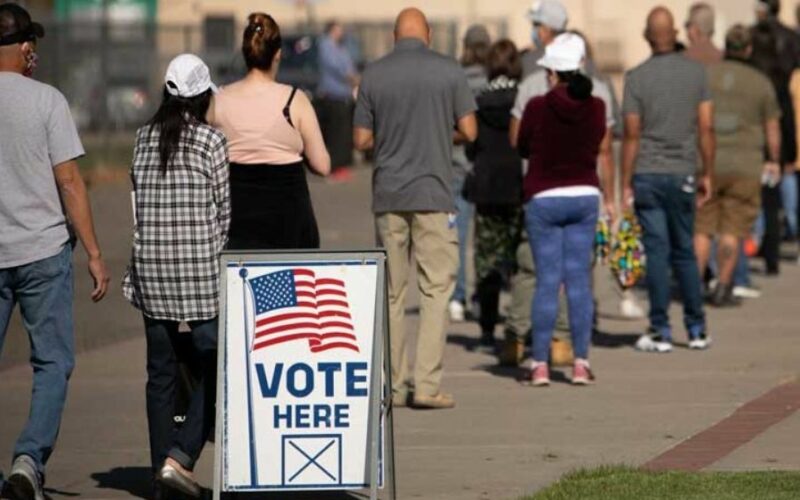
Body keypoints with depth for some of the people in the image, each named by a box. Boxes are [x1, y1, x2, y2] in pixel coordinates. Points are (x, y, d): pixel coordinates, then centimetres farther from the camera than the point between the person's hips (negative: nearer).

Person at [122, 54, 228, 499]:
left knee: (161, 371, 10)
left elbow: (139, 200, 9)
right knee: (215, 366, 2)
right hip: (201, 266, -5)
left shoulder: (145, 138, 7)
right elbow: (226, 209, -2)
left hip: (151, 265, 5)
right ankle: (181, 455, -11)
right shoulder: (211, 141, -6)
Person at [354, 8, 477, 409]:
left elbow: (361, 139, 4)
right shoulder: (449, 71, -2)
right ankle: (426, 385, -10)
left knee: (391, 293, 9)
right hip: (433, 194, -2)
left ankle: (394, 385, 10)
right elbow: (469, 132, -1)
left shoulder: (374, 75, 2)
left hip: (388, 195, 2)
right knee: (435, 290, -1)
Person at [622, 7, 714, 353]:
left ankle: (661, 332, -1)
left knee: (657, 253, -1)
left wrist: (626, 184, -2)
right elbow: (706, 128, 0)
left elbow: (632, 134, -6)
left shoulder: (637, 77, -6)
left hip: (647, 175, -2)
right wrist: (707, 174, 9)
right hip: (682, 174, 2)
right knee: (684, 252, 12)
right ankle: (697, 330, 13)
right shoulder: (696, 72, 1)